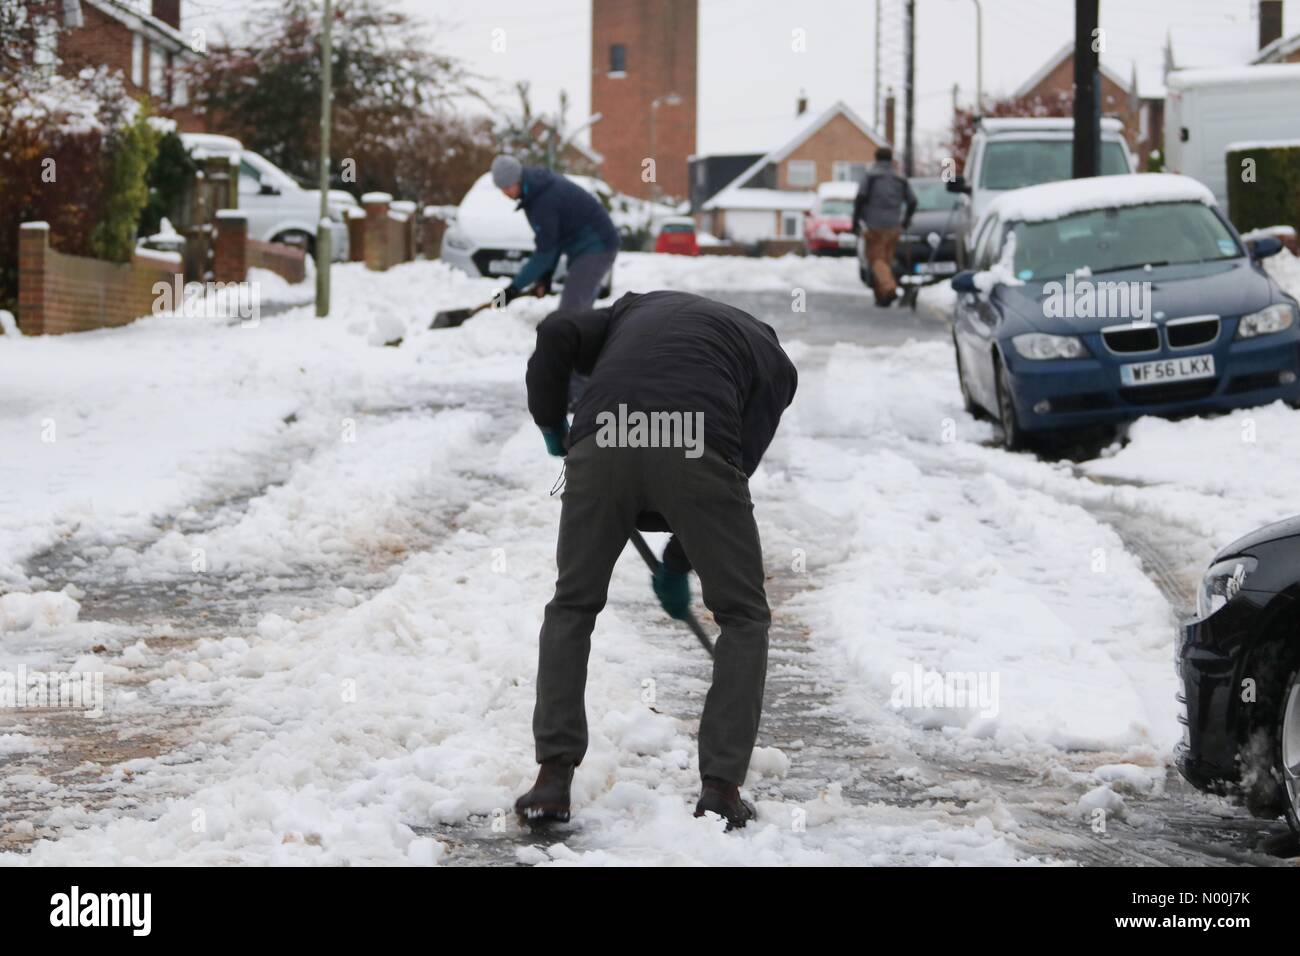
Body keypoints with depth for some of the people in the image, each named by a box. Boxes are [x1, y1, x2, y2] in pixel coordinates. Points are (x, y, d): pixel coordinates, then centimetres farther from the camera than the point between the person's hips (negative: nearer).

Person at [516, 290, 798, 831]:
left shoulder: (637, 307, 35)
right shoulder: (774, 363, 27)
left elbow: (557, 336, 17)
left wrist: (550, 425, 30)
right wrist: (678, 564, 27)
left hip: (601, 443, 2)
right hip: (695, 447, -2)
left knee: (572, 605, 21)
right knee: (743, 615, 16)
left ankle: (553, 777, 15)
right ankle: (720, 788, 10)